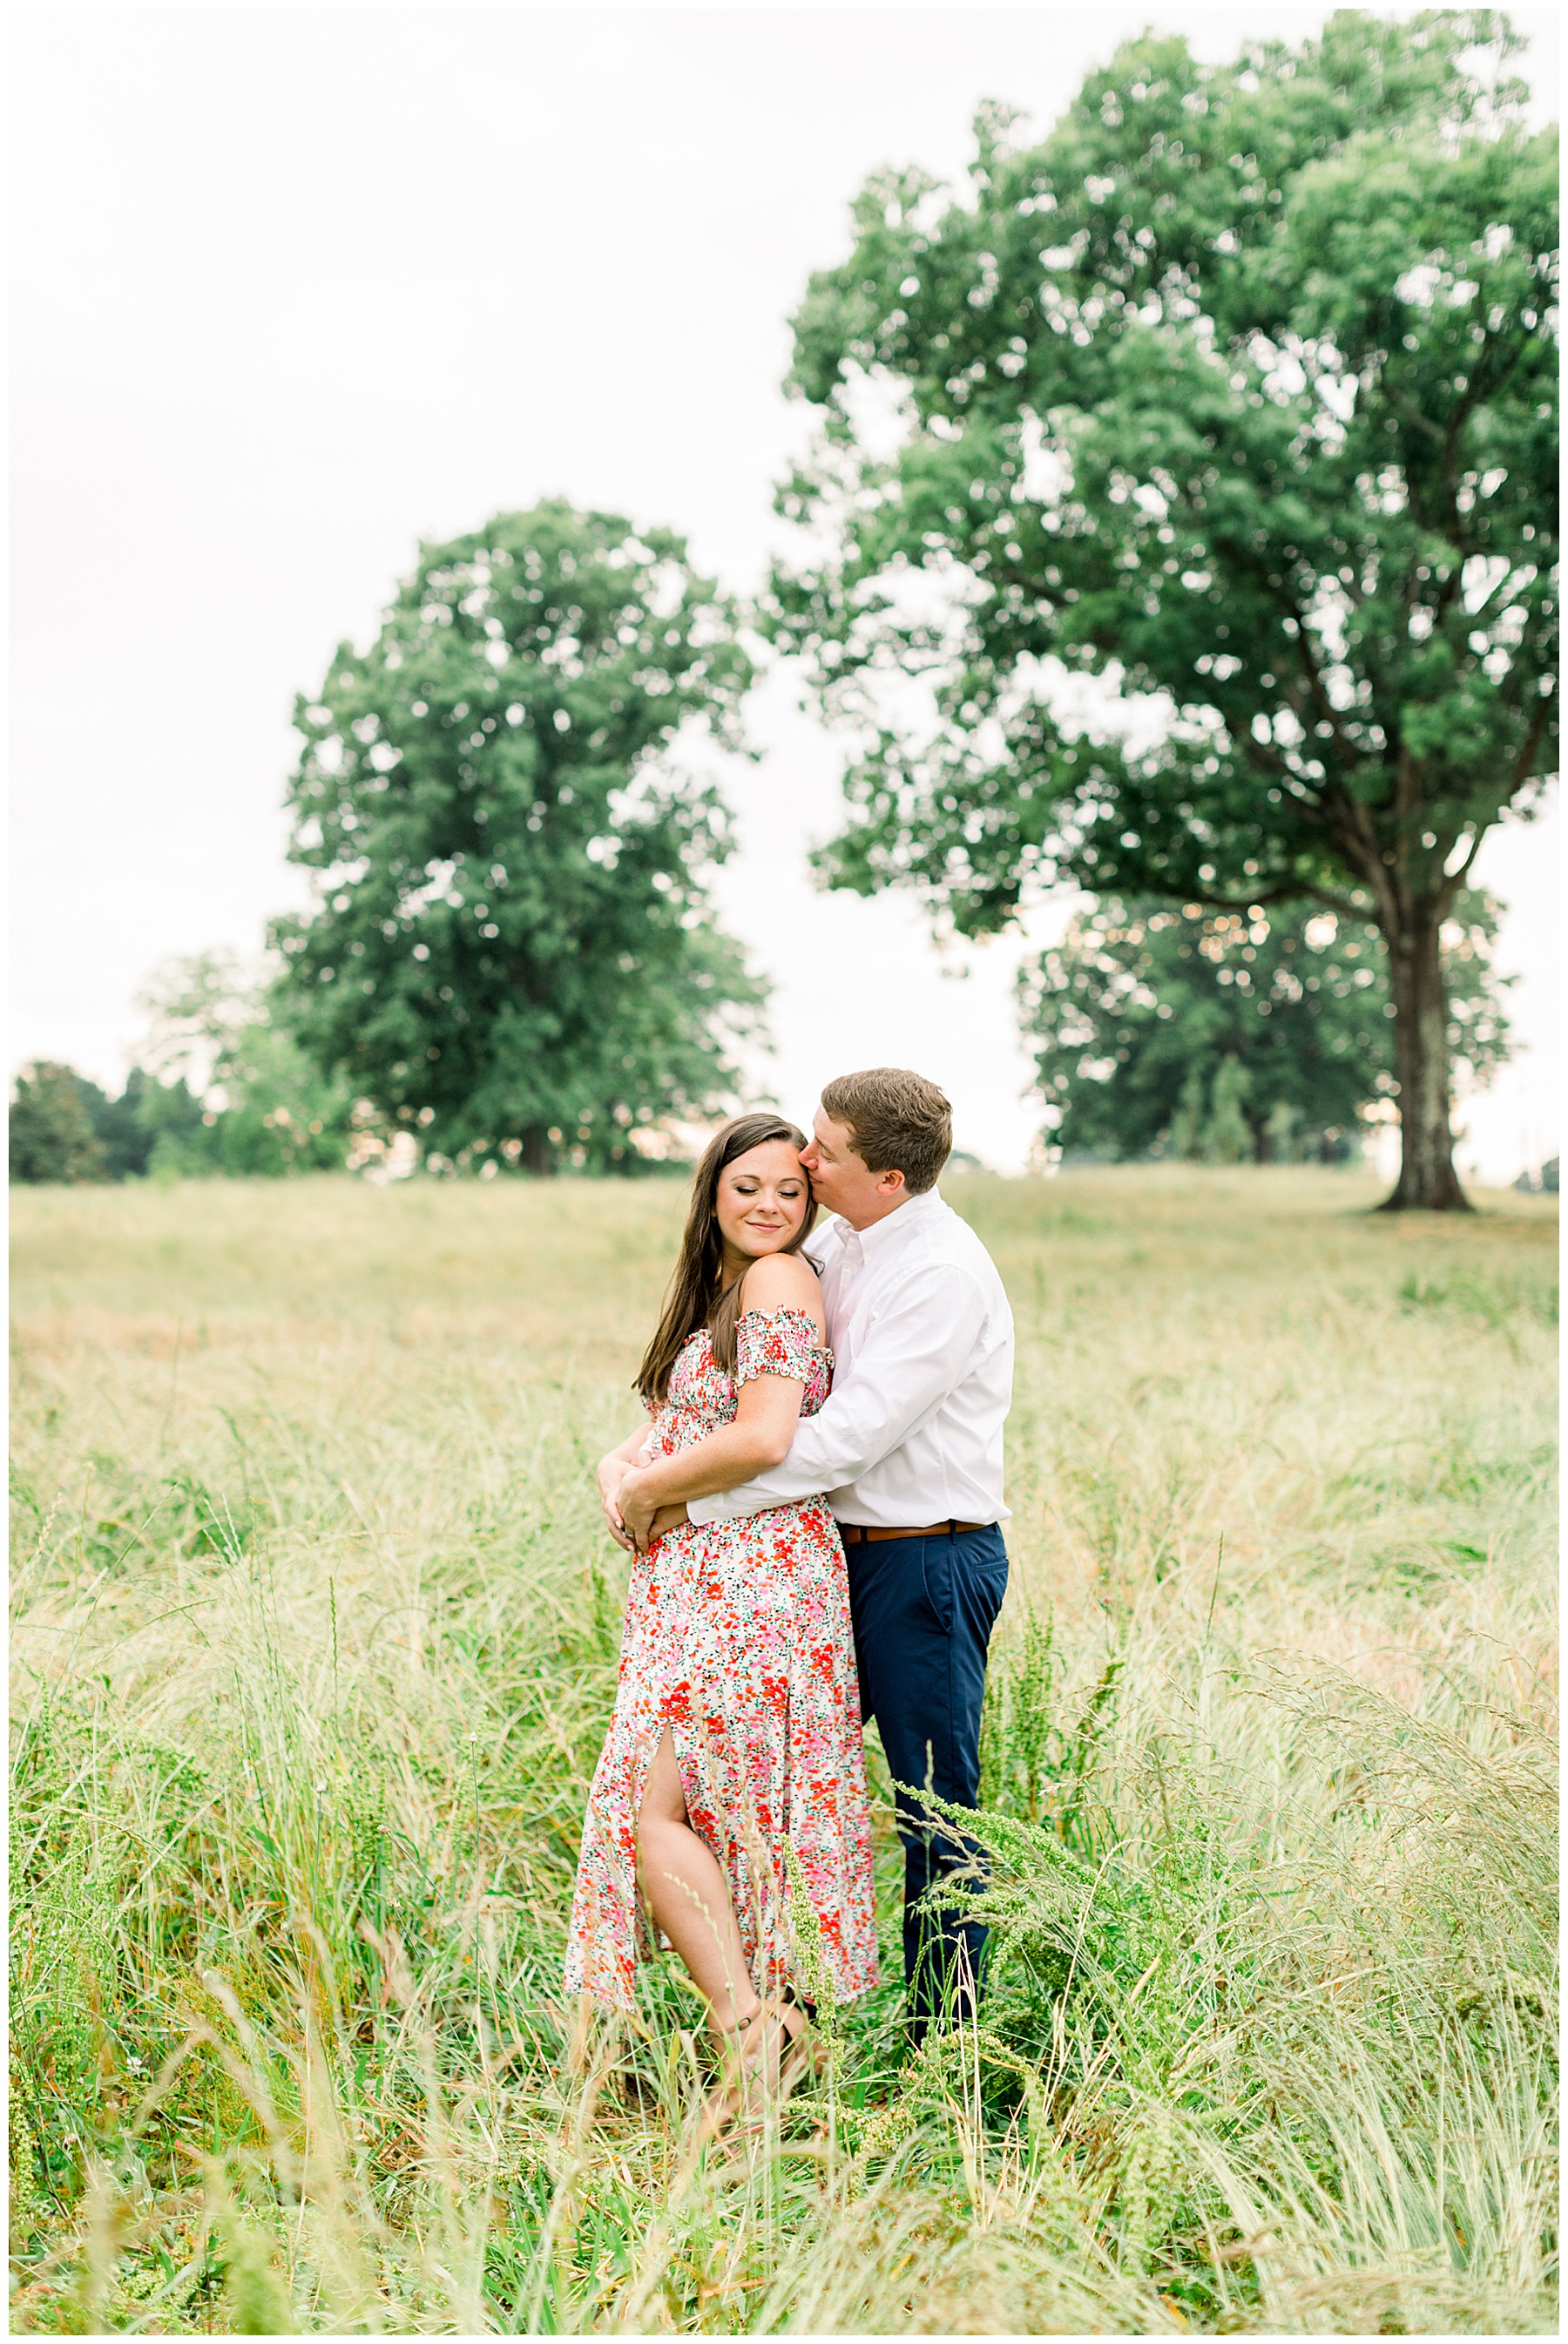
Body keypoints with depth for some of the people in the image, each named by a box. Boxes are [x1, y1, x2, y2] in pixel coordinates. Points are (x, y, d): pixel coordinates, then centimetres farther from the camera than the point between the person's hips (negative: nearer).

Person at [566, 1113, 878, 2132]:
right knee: (716, 1807, 10)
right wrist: (619, 1468, 0)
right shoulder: (717, 1292, 21)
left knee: (648, 1802, -12)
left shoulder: (778, 1280, -9)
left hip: (750, 1577, -10)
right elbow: (665, 1427, 22)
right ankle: (771, 2022, 16)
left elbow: (764, 1437, -20)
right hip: (700, 1578, 10)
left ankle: (748, 2027, -9)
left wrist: (659, 1490, -6)